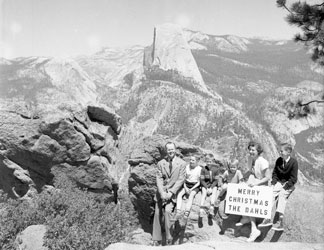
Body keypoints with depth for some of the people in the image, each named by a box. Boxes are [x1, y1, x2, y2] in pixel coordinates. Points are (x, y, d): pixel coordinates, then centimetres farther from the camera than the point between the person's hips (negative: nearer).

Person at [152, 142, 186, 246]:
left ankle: (169, 239, -12)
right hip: (161, 192, 3)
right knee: (157, 214, 0)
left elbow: (181, 180, -6)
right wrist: (162, 193, -14)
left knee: (167, 211, -23)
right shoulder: (160, 163, 5)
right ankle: (157, 240, 11)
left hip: (173, 192, -3)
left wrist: (171, 192, -15)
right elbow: (159, 179, 0)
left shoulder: (181, 163, -2)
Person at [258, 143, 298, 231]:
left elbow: (293, 179, -13)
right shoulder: (278, 160, 4)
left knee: (282, 195, -29)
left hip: (289, 185, -5)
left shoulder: (294, 162, -13)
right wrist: (273, 183, -3)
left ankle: (280, 222, -29)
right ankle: (267, 218, -18)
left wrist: (285, 187, -19)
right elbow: (275, 173, 13)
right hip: (279, 182, 5)